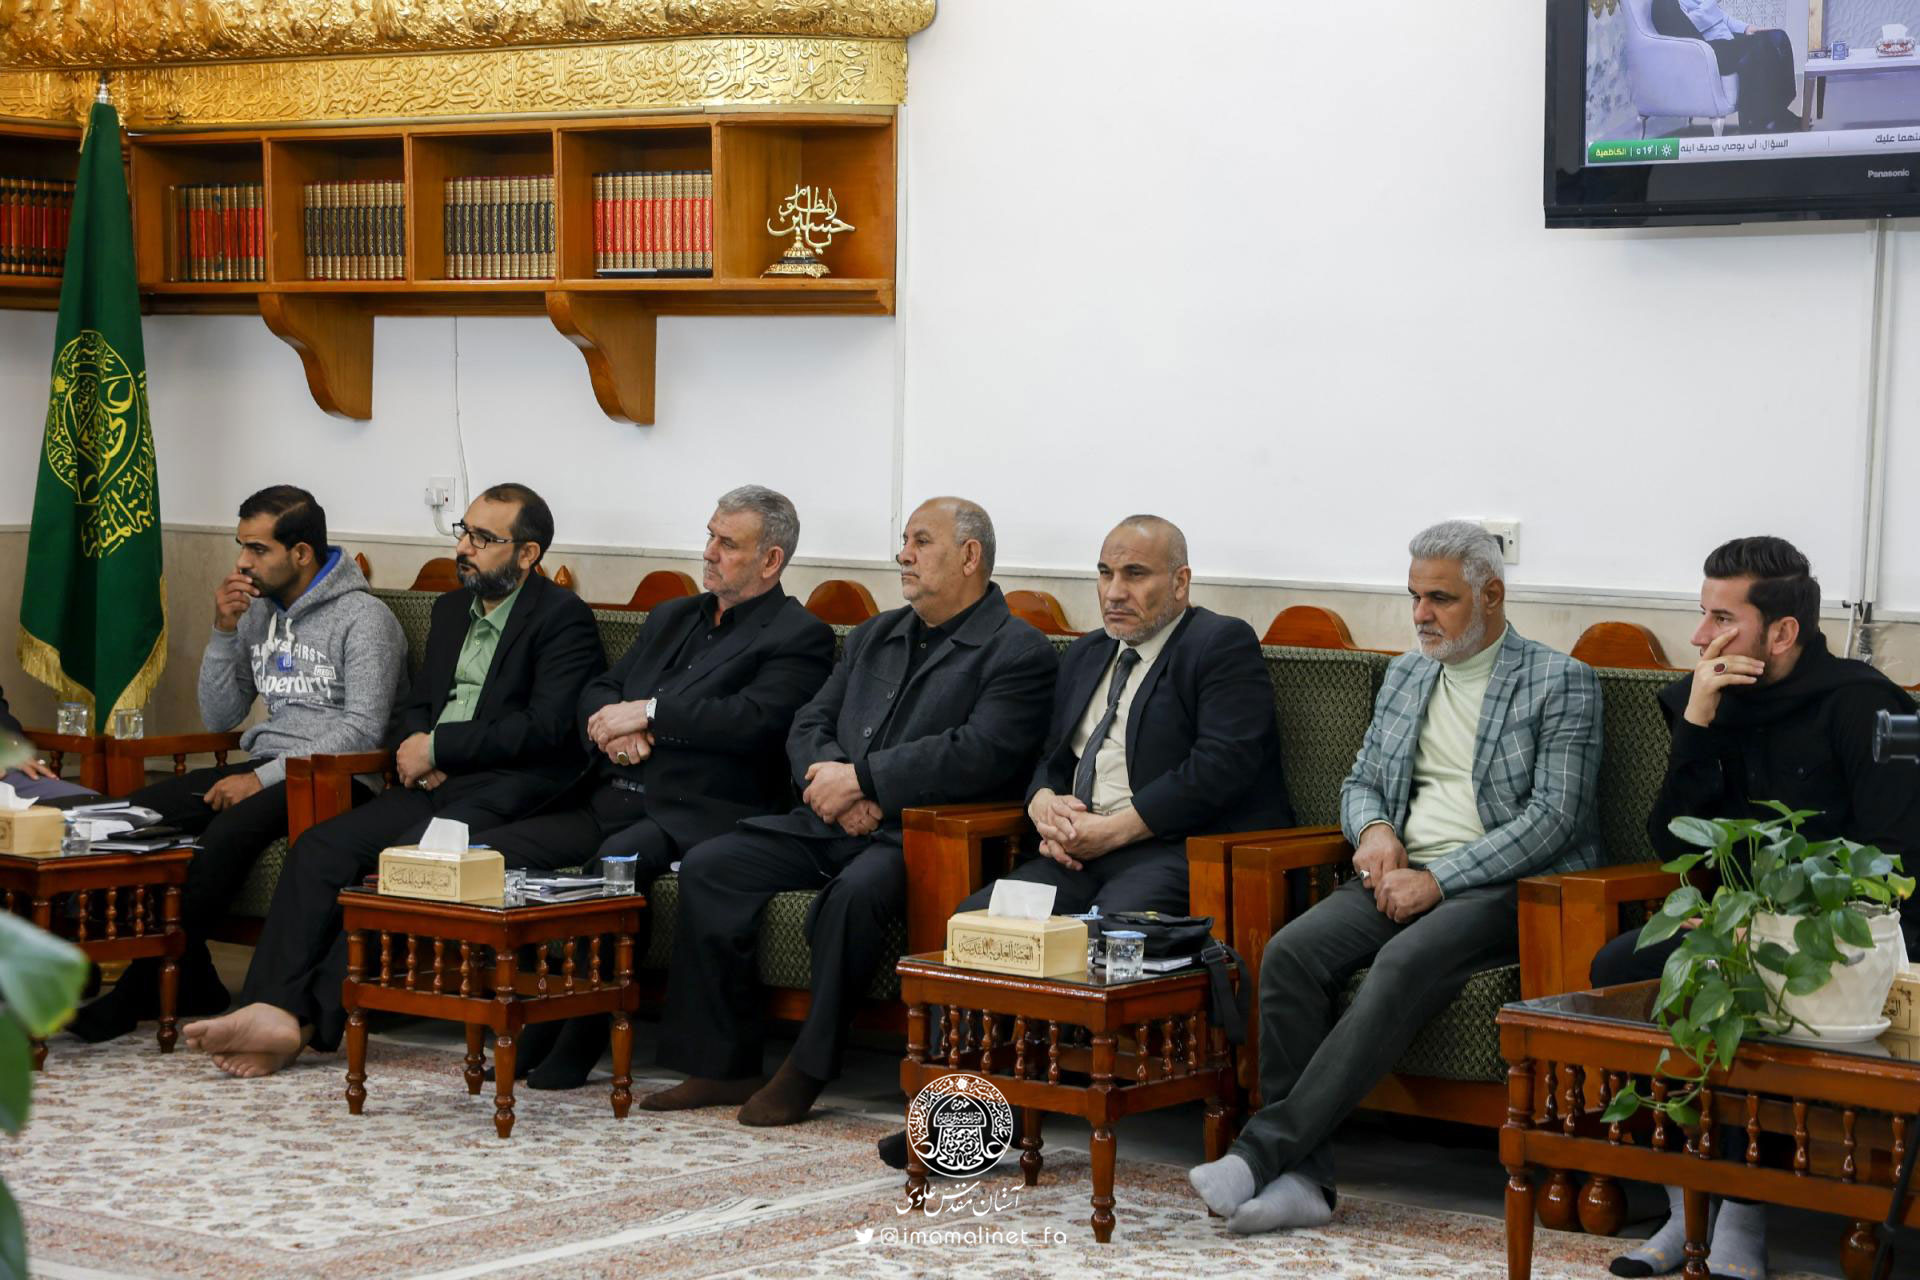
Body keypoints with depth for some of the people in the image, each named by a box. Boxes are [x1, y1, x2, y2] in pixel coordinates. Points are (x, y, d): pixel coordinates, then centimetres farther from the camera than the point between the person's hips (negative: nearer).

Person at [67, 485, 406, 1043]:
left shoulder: (364, 619, -7)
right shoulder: (257, 612, 15)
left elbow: (363, 730, -16)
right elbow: (219, 719, 16)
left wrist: (265, 778, -20)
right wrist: (224, 631, 2)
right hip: (267, 768, 8)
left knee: (229, 830, -34)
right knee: (140, 809, -15)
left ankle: (146, 991, -20)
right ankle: (191, 982, -8)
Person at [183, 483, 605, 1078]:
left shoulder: (563, 618, -3)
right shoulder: (452, 610, 23)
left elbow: (546, 727, -14)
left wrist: (437, 746, -11)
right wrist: (416, 749, 2)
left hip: (509, 790, -8)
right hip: (435, 784, 8)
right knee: (319, 849, -16)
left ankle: (313, 1018, -30)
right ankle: (273, 1008, -27)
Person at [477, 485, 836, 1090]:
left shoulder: (798, 637, 1)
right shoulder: (671, 618, 26)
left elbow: (753, 719, -16)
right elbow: (597, 694, 23)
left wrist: (646, 712, -11)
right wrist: (613, 728, -2)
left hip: (696, 814, -8)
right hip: (610, 805, 8)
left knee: (616, 860, -37)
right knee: (488, 852, -11)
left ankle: (575, 1040, -22)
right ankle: (525, 1018, -5)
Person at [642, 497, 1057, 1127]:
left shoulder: (1018, 652, -2)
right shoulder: (873, 637, 23)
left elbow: (982, 753, -17)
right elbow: (809, 726, 17)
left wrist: (861, 779, -16)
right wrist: (834, 784, -7)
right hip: (829, 825, 7)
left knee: (855, 891, -37)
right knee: (708, 865, -12)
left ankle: (807, 1069, -22)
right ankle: (721, 1064, -6)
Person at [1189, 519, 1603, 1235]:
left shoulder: (1561, 684, 0)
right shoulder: (1405, 676, 20)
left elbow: (1553, 818, -9)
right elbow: (1359, 783, 24)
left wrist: (1438, 878, -17)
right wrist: (1375, 829, -2)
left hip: (1501, 884, -5)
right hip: (1401, 877, 6)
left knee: (1405, 963, -35)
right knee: (1292, 952, -24)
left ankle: (1263, 1149, -36)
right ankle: (1301, 1176, -27)